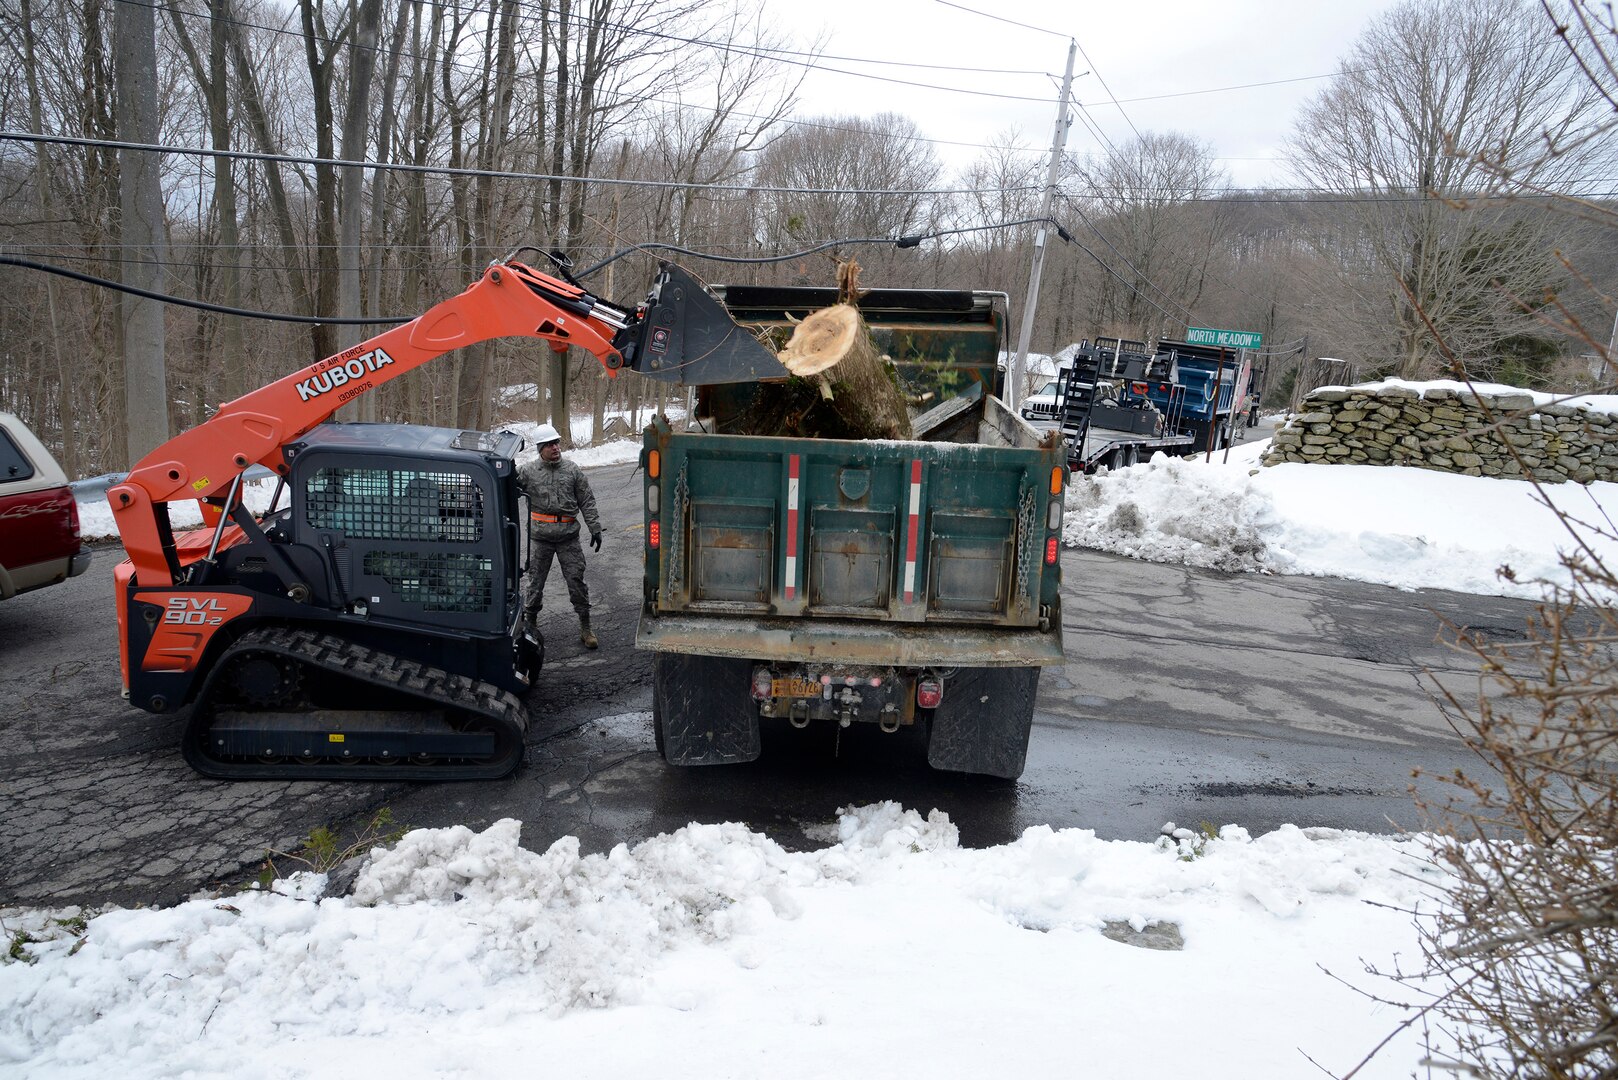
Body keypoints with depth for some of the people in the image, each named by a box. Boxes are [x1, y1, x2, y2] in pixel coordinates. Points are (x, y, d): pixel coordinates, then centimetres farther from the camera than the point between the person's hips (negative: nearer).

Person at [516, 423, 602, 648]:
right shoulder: (528, 471, 0)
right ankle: (528, 624, 22)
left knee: (576, 581, 2)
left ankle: (585, 628, 12)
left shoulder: (573, 471, 4)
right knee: (535, 582, 7)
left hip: (568, 537, 0)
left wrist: (595, 528, 2)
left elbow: (587, 502, 7)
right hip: (539, 538, 0)